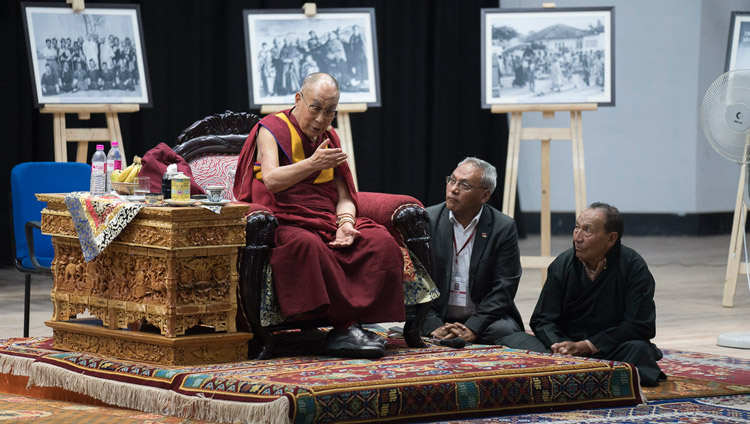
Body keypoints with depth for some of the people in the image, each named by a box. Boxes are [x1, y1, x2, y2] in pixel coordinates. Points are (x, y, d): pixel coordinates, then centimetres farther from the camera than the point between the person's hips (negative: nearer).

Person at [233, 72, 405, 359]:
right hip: (283, 223, -6)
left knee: (381, 241, -21)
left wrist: (345, 223, -8)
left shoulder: (329, 139, 18)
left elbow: (343, 195, 14)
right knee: (307, 245, -40)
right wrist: (313, 164, -30)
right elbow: (271, 181, -17)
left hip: (327, 221, 6)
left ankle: (345, 330, -29)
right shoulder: (271, 130, 0)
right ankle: (348, 325, -33)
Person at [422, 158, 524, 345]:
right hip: (438, 318, 0)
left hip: (485, 318, 0)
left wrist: (472, 328, -19)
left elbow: (504, 287, -6)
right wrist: (433, 326, -17)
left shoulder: (504, 227, -1)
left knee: (504, 332, -30)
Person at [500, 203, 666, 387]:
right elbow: (543, 320, 5)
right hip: (567, 344, 3)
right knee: (513, 341, -19)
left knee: (638, 350, -37)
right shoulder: (562, 264, 4)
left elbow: (640, 326, -11)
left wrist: (587, 346, -17)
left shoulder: (634, 266, -7)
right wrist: (558, 345, -19)